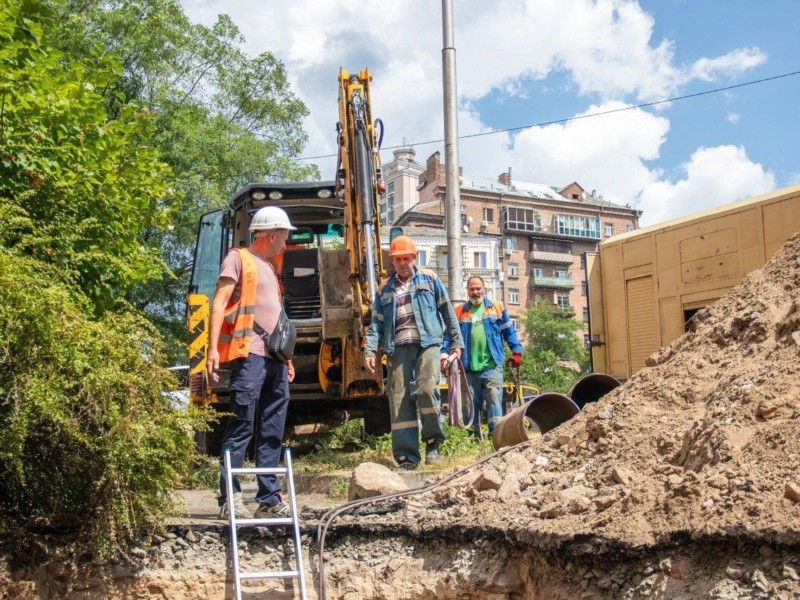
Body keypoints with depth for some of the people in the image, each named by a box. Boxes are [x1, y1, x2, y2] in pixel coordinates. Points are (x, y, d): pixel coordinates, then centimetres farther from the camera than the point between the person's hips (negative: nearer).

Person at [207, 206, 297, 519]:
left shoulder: (268, 268, 26)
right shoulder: (238, 258, 2)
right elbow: (219, 302, -7)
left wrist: (286, 357, 23)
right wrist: (213, 348, -18)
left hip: (275, 358, 8)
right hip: (249, 353, -8)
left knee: (271, 433, 6)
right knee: (241, 426, -10)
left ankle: (270, 498, 8)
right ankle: (229, 499, -7)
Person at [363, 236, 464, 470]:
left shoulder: (429, 279, 12)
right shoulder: (385, 289, 17)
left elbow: (447, 310, 12)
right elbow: (376, 323, 14)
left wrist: (456, 341, 7)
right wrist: (370, 351, 1)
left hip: (427, 343, -2)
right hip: (398, 348, 3)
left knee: (427, 388, -22)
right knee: (400, 400, -2)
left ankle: (433, 442, -3)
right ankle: (407, 455, 4)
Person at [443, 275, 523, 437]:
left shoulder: (497, 308, 10)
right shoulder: (458, 312, 11)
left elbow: (509, 332, 10)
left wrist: (516, 351, 0)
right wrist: (444, 356, -4)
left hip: (492, 366, -2)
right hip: (469, 368, 2)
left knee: (494, 401, -9)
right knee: (471, 405, 6)